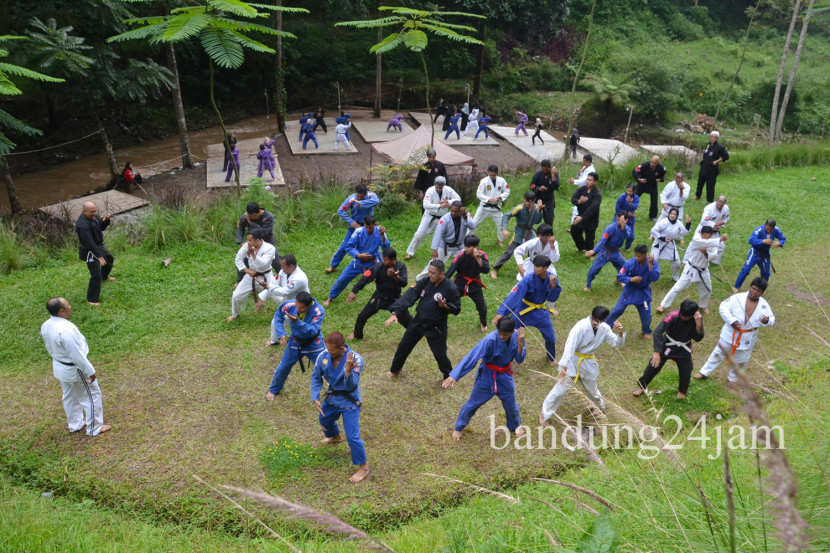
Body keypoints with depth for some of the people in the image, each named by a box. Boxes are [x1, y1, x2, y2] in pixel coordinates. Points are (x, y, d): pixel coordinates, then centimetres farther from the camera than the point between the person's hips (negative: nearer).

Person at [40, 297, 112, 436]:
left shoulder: (46, 326, -8)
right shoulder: (66, 330, -35)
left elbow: (49, 347, 8)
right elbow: (77, 354, -28)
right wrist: (91, 371, -17)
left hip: (59, 366, 9)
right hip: (75, 369, -9)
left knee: (69, 396, 26)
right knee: (92, 396, 12)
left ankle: (75, 424, 45)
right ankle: (95, 428, 26)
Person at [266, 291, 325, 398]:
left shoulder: (318, 310, -32)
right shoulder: (290, 304, -23)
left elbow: (312, 331, -36)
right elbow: (278, 315, -4)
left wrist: (297, 322, -48)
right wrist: (281, 333, -14)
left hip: (313, 344, -3)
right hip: (295, 342, 3)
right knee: (283, 367, 15)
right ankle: (273, 390, 43)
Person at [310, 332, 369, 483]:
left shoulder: (355, 359, -32)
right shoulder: (324, 356, -18)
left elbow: (351, 386, -33)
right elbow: (316, 377, -2)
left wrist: (348, 371, -52)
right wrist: (315, 398, -9)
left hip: (349, 401, -6)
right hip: (332, 396, 6)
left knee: (352, 436, -8)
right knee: (325, 419, 32)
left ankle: (363, 468, 12)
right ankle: (335, 437, 67)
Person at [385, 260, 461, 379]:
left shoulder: (450, 289, -20)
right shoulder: (424, 282, -10)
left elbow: (456, 309, -10)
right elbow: (409, 296, -15)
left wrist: (444, 305, -30)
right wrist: (395, 313, -24)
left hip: (436, 327, -4)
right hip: (418, 322, 4)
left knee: (440, 355, 1)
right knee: (403, 346, 15)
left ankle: (449, 376, 32)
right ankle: (395, 370, 42)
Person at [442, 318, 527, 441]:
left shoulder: (516, 336, -17)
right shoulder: (490, 340, -32)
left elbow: (520, 360, -11)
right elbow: (472, 357, -34)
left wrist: (520, 343, -30)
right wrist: (454, 375, -38)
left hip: (505, 375, 3)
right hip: (487, 374, -3)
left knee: (510, 403, 16)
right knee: (473, 402, 10)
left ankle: (515, 425, 48)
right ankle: (459, 428, 33)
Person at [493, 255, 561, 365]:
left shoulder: (551, 278, -15)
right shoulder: (529, 279, -28)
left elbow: (552, 298, -8)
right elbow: (514, 295, -35)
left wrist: (554, 286, -29)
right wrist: (501, 312, -43)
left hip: (540, 311, 4)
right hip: (523, 310, -4)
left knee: (550, 337, 15)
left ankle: (551, 358, 45)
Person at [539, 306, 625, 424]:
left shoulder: (604, 328, -8)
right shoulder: (582, 326, -27)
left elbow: (617, 344, -1)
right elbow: (570, 346, -31)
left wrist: (620, 333, -24)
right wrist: (564, 367, -36)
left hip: (588, 362, 5)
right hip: (573, 360, -5)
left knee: (591, 388, 22)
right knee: (562, 387, -3)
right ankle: (544, 414, 11)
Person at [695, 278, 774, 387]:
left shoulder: (764, 305, -9)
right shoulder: (738, 298, -17)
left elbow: (772, 318, -2)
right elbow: (723, 307, -16)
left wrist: (767, 320, -27)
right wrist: (732, 320, -27)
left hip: (747, 339, 2)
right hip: (730, 334, -2)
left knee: (741, 360, 19)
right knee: (718, 353, 14)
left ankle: (733, 378, 45)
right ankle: (705, 373, 31)